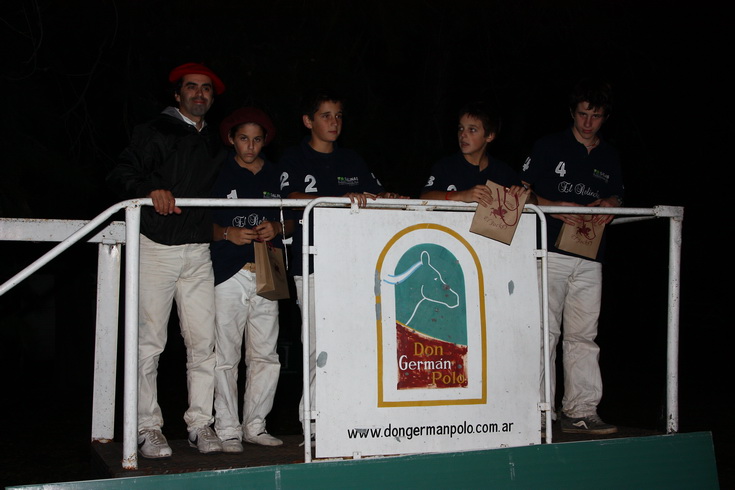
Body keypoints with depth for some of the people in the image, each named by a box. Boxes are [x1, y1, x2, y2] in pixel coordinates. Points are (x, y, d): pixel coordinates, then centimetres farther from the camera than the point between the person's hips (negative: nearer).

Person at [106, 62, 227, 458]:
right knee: (149, 341, -3)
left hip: (199, 253, 4)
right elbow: (121, 175, -5)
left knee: (203, 340, -1)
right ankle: (147, 427, 4)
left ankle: (200, 424, 6)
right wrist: (151, 189, -23)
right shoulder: (154, 132, 6)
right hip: (157, 247, -4)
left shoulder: (214, 144, 21)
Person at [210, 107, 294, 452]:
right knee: (225, 356, -4)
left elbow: (292, 221, 21)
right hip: (228, 276, -3)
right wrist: (228, 234, -13)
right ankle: (227, 429, 4)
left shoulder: (276, 177, 16)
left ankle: (255, 425, 14)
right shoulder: (218, 175, 6)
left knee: (265, 356, 3)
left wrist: (277, 228, 0)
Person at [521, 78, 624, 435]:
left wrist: (609, 204, 0)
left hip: (590, 258, 4)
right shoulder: (549, 147, 6)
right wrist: (555, 207, -13)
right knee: (545, 331, -8)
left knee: (583, 335, 4)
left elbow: (617, 197, 24)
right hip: (550, 253, -4)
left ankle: (581, 411, 8)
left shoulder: (610, 157, 19)